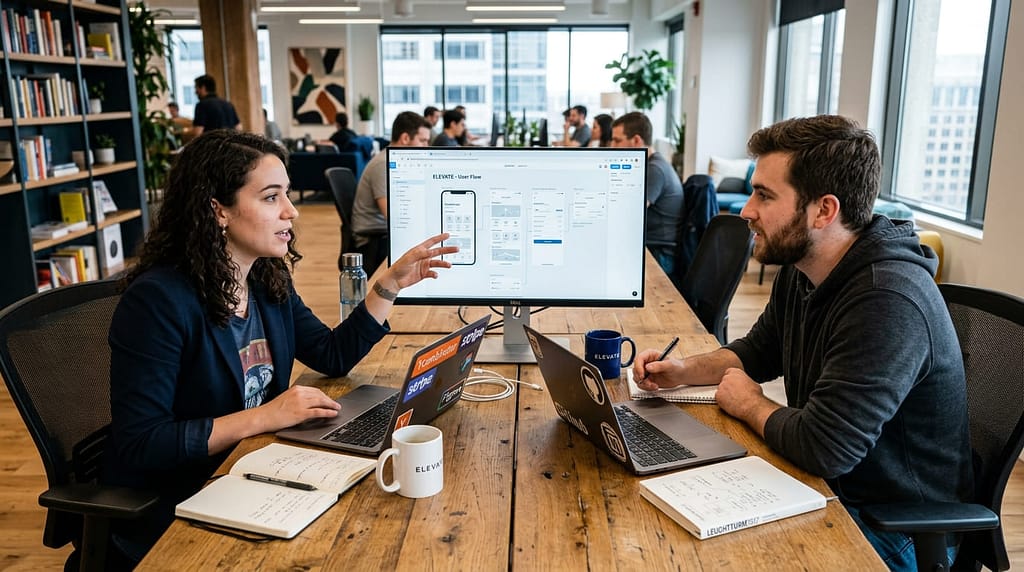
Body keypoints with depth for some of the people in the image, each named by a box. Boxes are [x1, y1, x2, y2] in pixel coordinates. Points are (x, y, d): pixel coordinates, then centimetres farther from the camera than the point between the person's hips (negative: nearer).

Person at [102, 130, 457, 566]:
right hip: (171, 516, -7)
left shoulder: (267, 281, 1)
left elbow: (334, 356, 9)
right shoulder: (159, 300, -23)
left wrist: (392, 282, 2)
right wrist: (261, 417, -27)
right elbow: (138, 446, -25)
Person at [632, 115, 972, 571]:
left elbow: (823, 448, -34)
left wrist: (749, 404, -14)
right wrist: (683, 371, -2)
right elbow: (758, 350, 16)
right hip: (829, 486, 8)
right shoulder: (800, 270, -1)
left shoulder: (888, 302, -32)